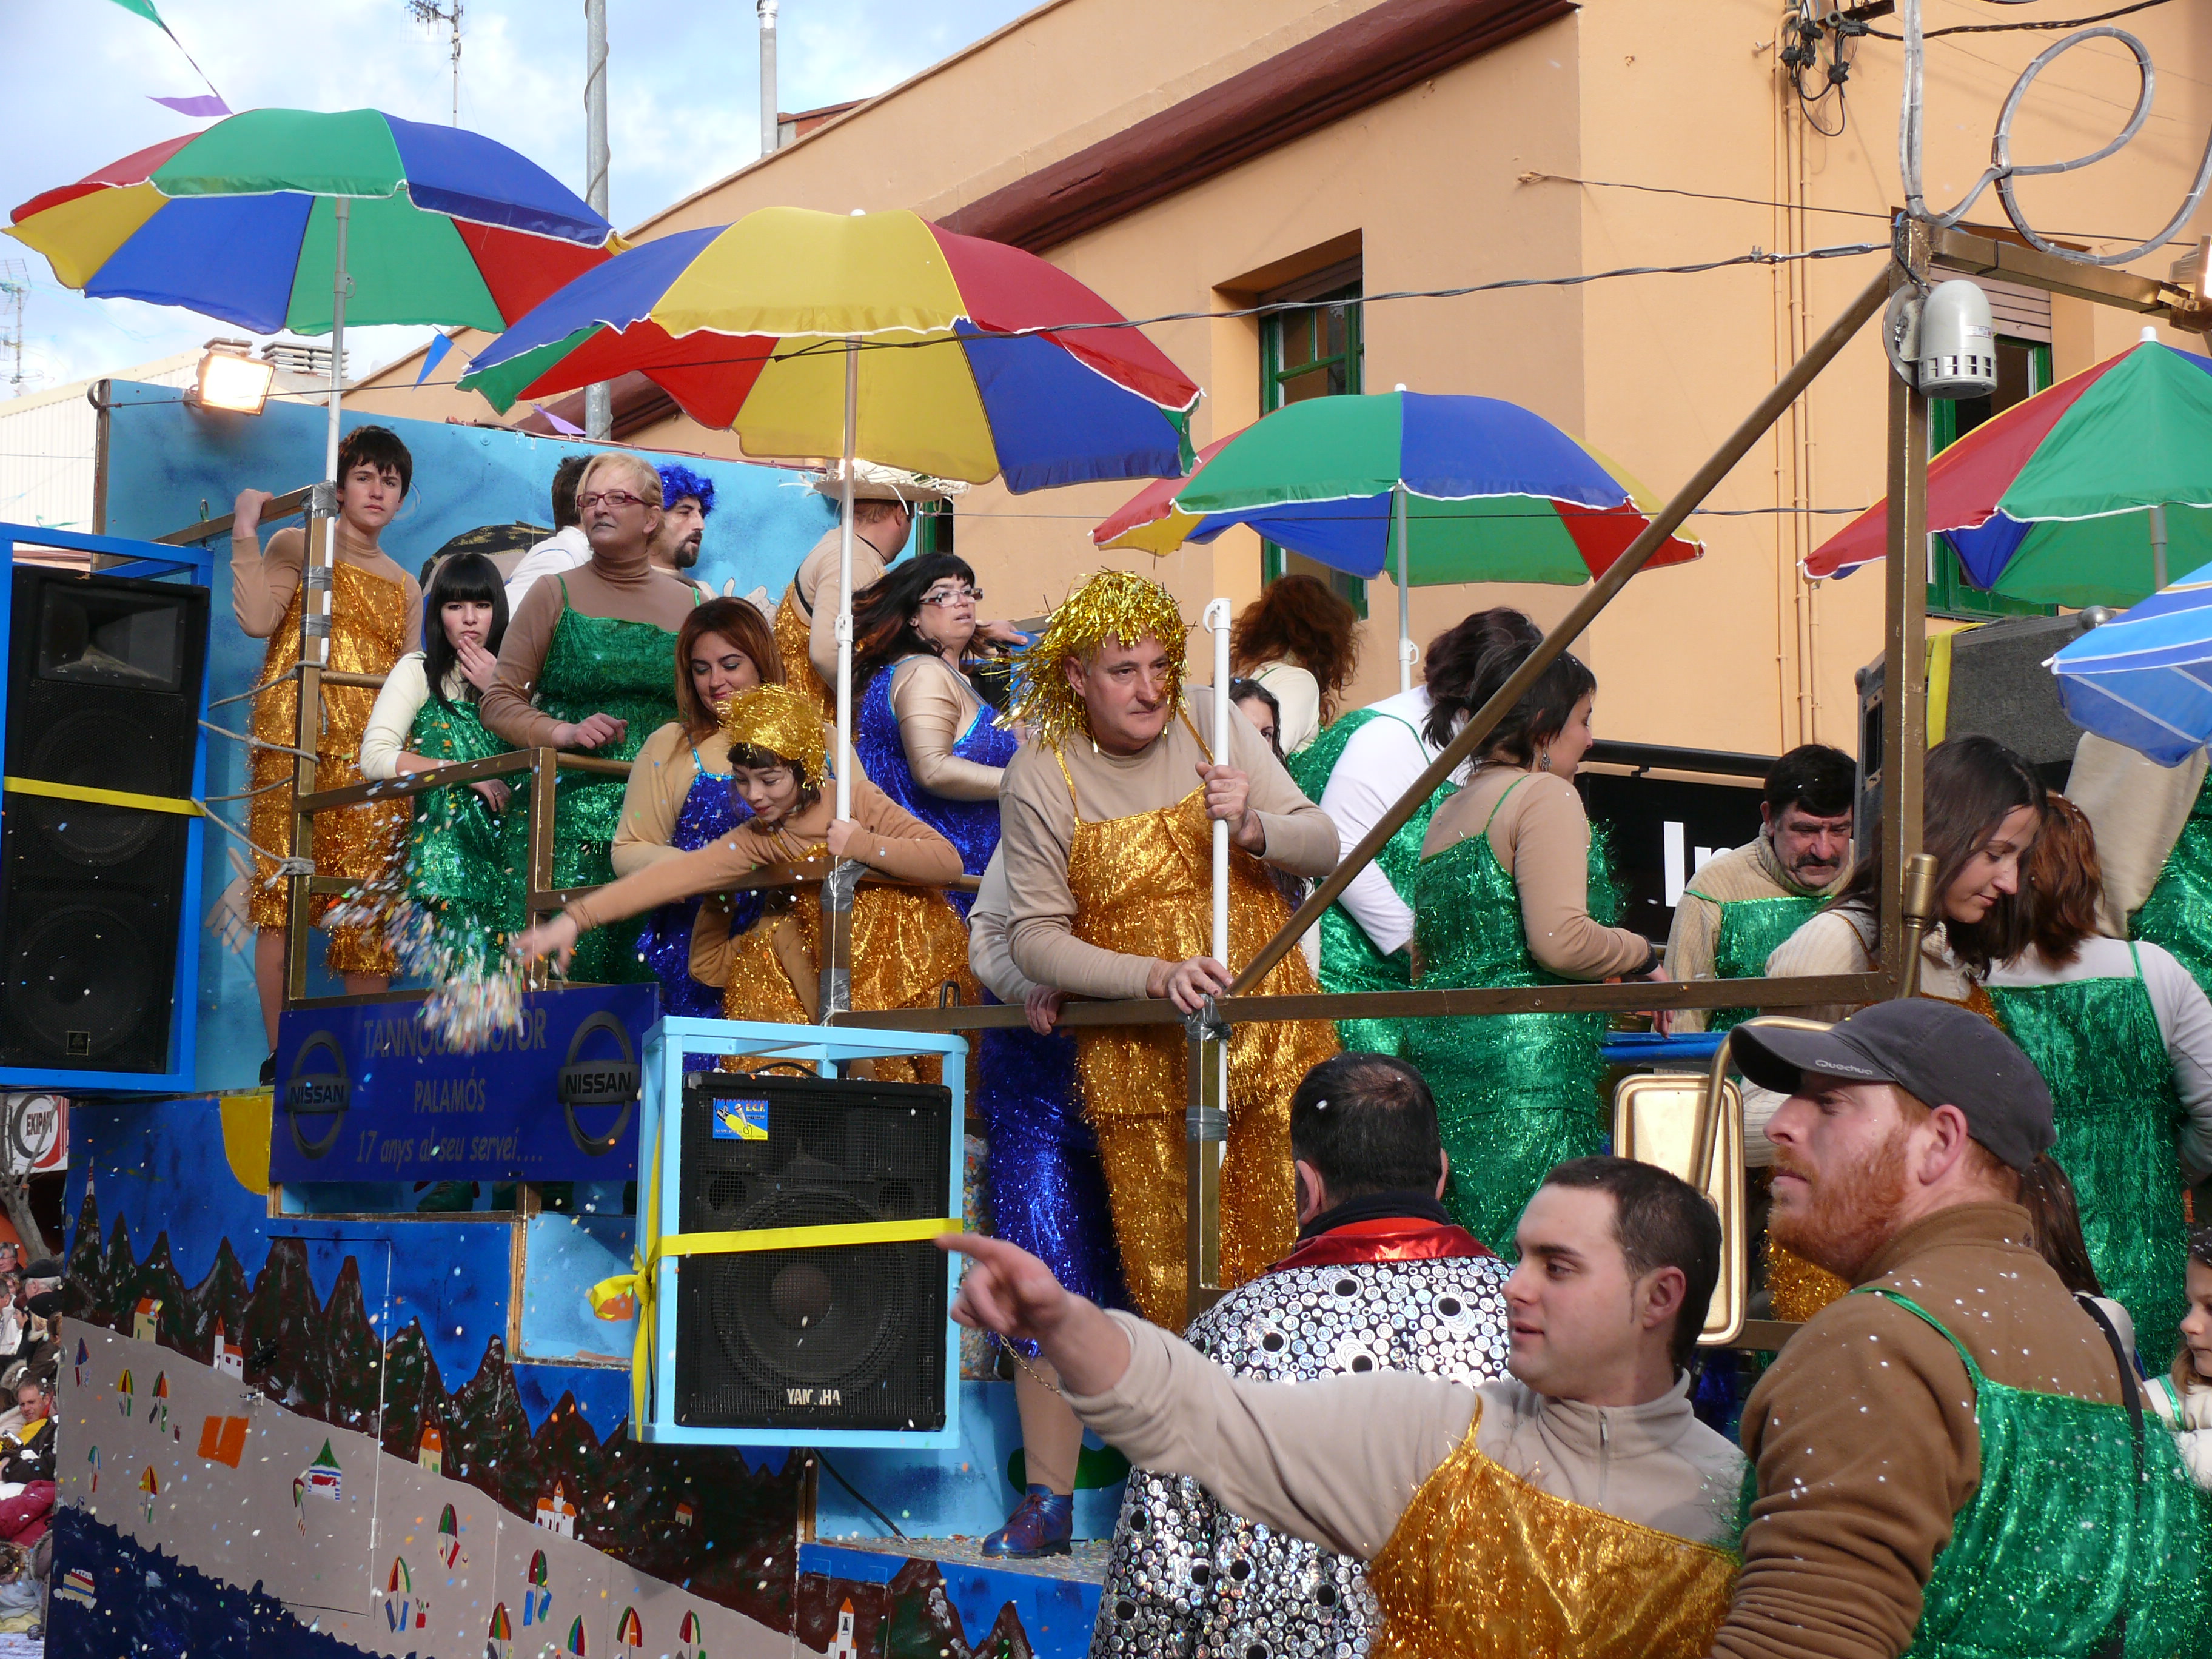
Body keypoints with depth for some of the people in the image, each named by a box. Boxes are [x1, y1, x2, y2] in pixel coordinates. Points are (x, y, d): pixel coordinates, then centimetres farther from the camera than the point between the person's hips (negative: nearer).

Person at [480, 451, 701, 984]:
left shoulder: (688, 605, 13)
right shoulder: (554, 595, 8)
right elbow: (499, 701, 4)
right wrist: (562, 732, -13)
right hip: (566, 813, -2)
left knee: (652, 973, -5)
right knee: (565, 968, -10)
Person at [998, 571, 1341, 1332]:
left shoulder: (1207, 720, 1)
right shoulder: (1039, 777, -5)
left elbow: (1325, 848, 3)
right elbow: (1036, 936, -6)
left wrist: (1251, 827, -18)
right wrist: (1159, 976, -19)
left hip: (1270, 1026, 2)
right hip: (1142, 1057, -2)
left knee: (1294, 1254, 3)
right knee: (1173, 1282, -1)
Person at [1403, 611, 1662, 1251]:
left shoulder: (1447, 813, 20)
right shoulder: (1545, 795, -6)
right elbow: (1560, 940, -18)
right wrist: (1641, 955, 0)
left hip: (1438, 1052, 9)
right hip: (1524, 1056, -9)